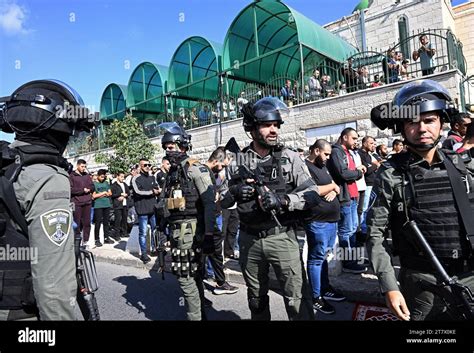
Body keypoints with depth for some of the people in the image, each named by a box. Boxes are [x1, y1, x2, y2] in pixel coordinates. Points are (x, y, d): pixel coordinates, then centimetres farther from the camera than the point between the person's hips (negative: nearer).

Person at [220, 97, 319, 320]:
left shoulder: (289, 157, -5)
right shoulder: (238, 161, 1)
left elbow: (312, 194, -9)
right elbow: (222, 201, 6)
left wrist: (282, 199, -25)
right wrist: (235, 191, -16)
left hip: (281, 237, -2)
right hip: (249, 239, 3)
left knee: (296, 298, 2)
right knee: (256, 298, 21)